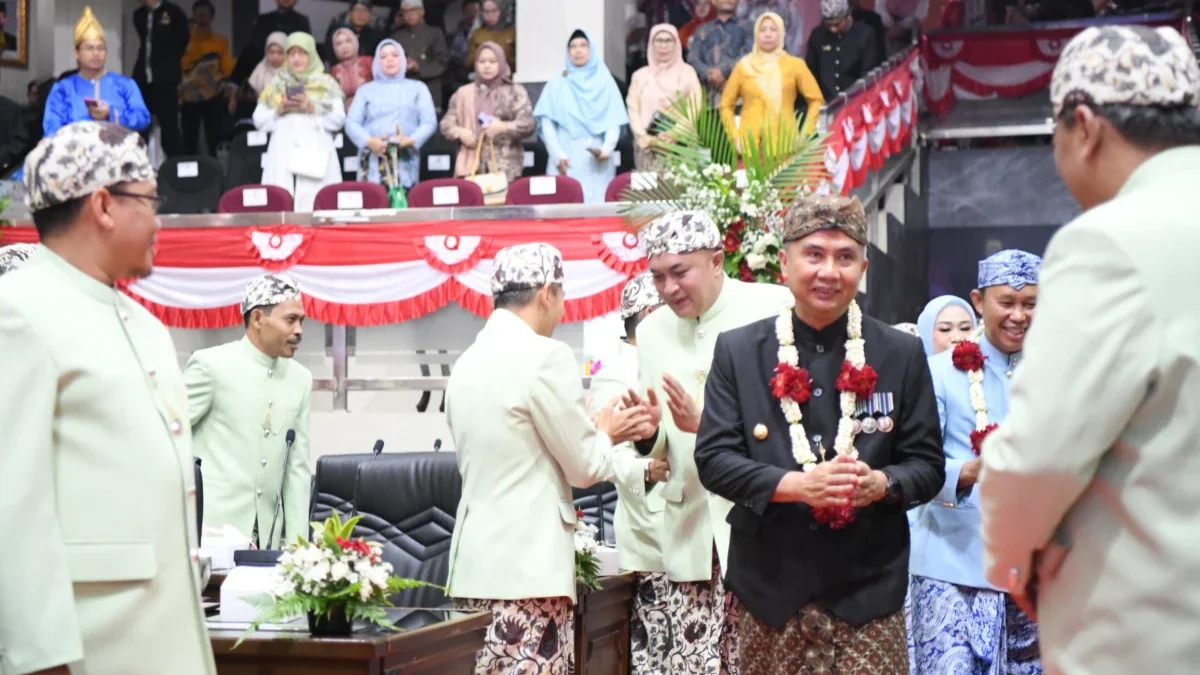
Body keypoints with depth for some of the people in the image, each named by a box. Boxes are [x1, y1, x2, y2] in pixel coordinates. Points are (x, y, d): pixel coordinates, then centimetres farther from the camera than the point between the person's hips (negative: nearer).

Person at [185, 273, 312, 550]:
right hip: (210, 530, -5)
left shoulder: (301, 379, 10)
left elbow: (297, 467, 10)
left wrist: (297, 544, 5)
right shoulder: (211, 364, -6)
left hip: (268, 538, 5)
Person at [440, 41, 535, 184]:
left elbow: (528, 124, 1)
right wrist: (460, 132, -6)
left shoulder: (515, 92, 10)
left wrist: (504, 127, -16)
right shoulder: (463, 93, 17)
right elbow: (446, 123, 15)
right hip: (472, 165, 2)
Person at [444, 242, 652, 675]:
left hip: (477, 564, 8)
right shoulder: (545, 355, -11)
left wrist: (593, 433, 25)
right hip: (526, 568, -8)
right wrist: (605, 434, 15)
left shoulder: (467, 363, 11)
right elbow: (584, 467, -6)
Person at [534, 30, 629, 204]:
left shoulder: (605, 82, 11)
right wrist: (558, 155, -9)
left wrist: (607, 149, -14)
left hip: (598, 160, 0)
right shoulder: (557, 84, 11)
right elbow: (546, 122, 4)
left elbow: (614, 121, 4)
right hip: (567, 160, 0)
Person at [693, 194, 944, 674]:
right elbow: (713, 457, -2)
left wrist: (881, 484, -17)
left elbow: (928, 464, 5)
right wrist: (796, 484, -17)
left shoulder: (902, 354, 4)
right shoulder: (738, 351, 3)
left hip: (869, 589, 0)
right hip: (770, 586, 0)